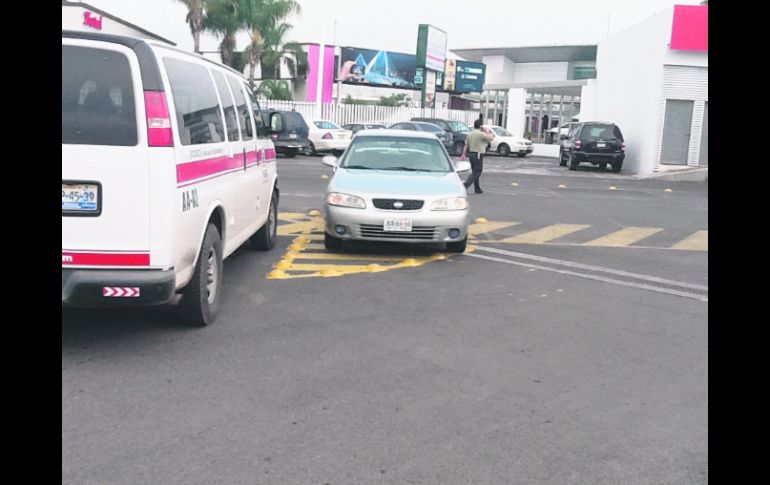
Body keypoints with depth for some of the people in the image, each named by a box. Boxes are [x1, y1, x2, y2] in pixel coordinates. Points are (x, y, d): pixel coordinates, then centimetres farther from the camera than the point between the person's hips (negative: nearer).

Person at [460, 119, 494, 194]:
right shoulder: (481, 134, -15)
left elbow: (466, 145, 10)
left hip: (471, 154, 8)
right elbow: (491, 137, -4)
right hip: (478, 155, -8)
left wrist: (463, 154, 14)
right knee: (476, 173, -5)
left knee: (475, 172, 15)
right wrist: (487, 131, 9)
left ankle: (477, 189, 21)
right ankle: (465, 186, -18)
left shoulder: (470, 134, 8)